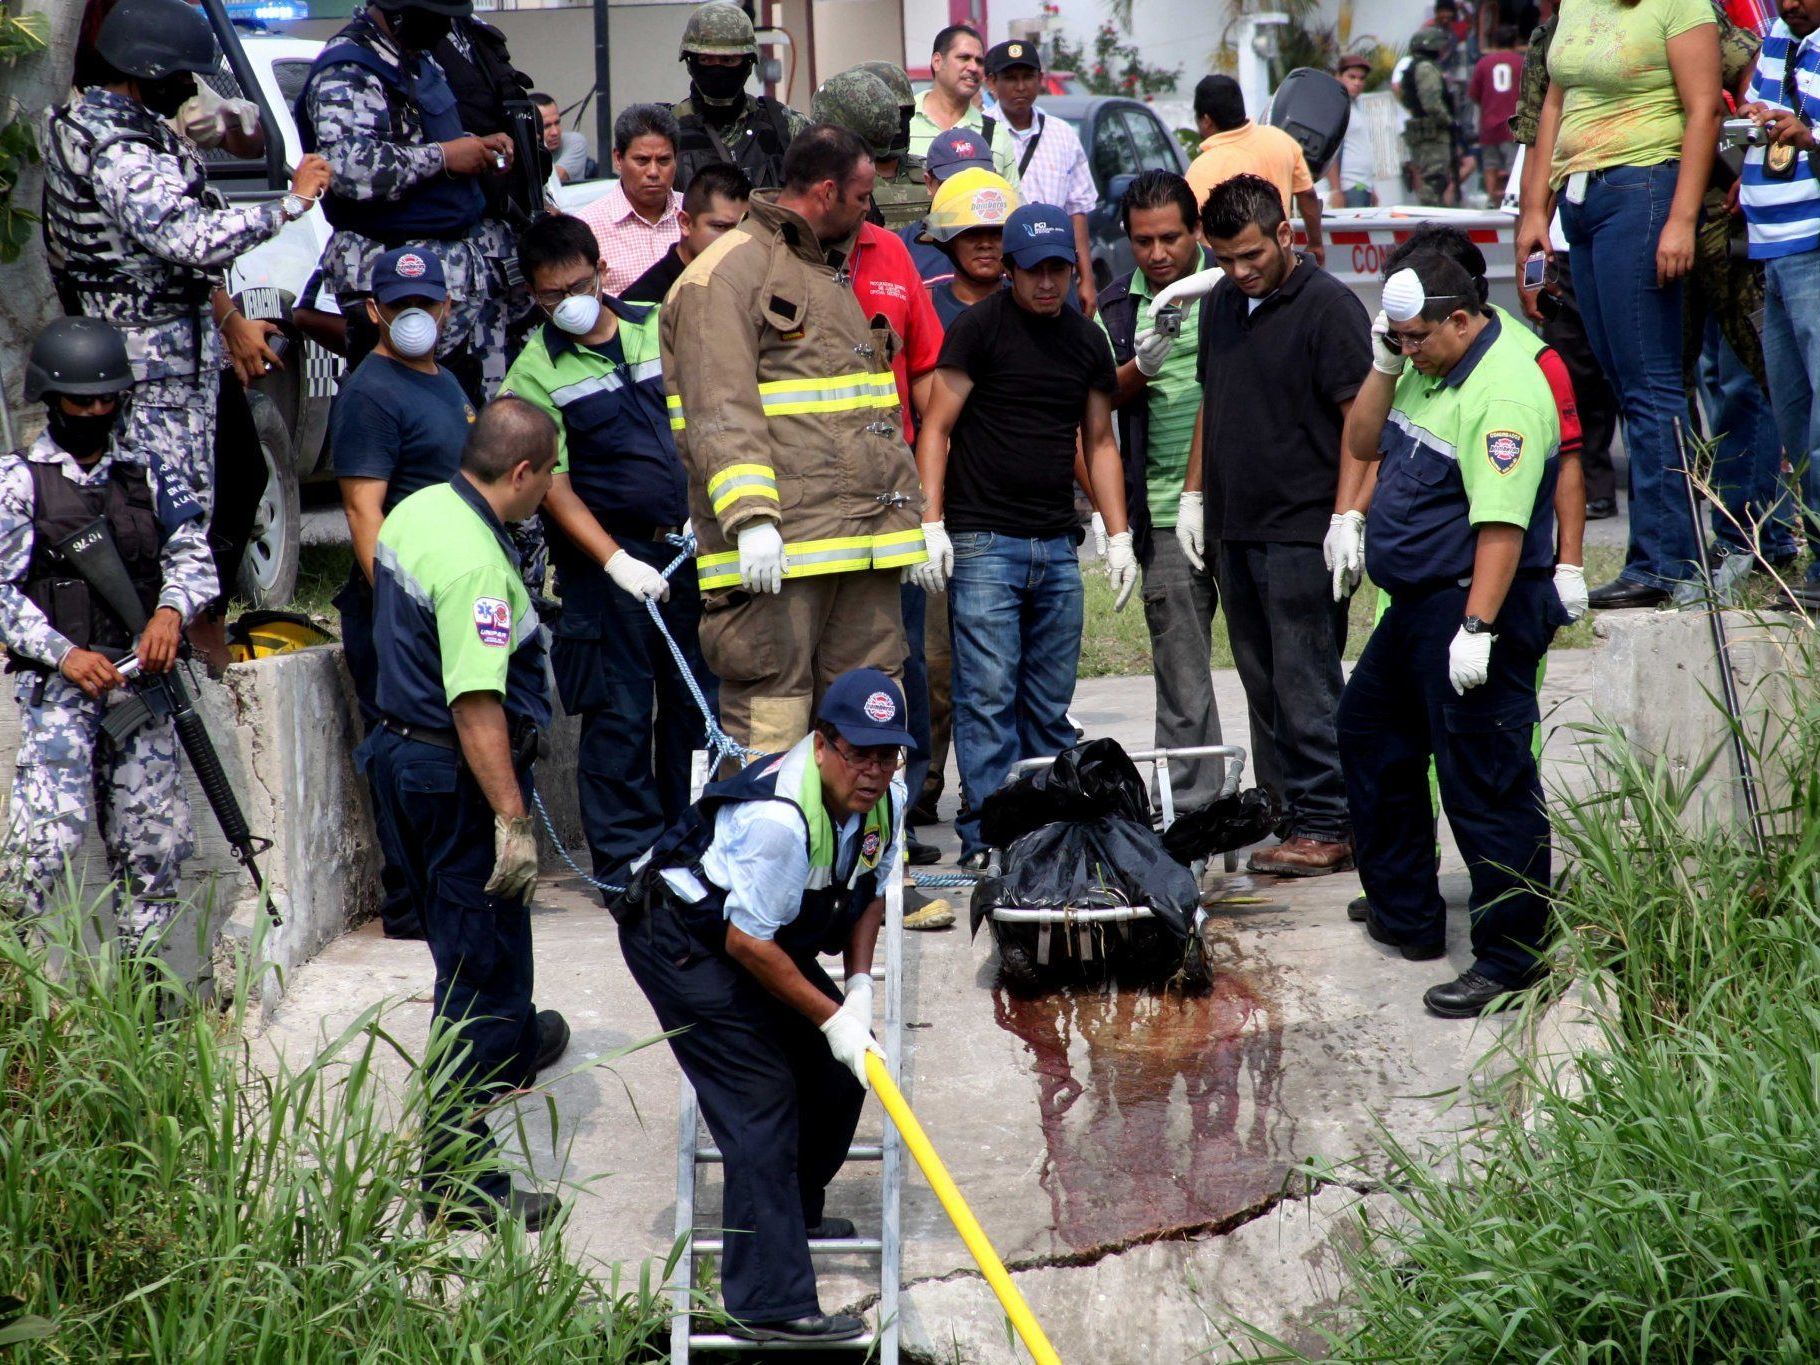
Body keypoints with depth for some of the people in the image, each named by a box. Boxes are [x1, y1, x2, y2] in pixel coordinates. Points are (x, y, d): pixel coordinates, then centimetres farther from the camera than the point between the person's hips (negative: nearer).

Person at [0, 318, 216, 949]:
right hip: (57, 685, -4)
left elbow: (193, 555, 9)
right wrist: (65, 655, -16)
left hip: (139, 679, 4)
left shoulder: (148, 474, 14)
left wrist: (172, 609, -13)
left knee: (155, 841, 5)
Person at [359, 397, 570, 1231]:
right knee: (482, 966, -4)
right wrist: (512, 821, -29)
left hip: (402, 749, 10)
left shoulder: (415, 512, 5)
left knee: (467, 939, 31)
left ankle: (507, 1049, 57)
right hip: (457, 778, -10)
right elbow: (476, 705, -30)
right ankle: (461, 1180, -1)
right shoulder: (475, 563, -26)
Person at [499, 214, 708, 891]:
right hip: (607, 559, -4)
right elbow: (554, 485, -9)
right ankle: (625, 856, 5)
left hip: (691, 547, 4)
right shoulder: (535, 372, -5)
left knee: (696, 701, 8)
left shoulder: (661, 328, 5)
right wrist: (618, 562, -19)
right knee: (619, 712, -3)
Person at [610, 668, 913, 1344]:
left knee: (840, 1072, 7)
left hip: (770, 937, 9)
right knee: (760, 1103, -17)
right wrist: (831, 1016, -22)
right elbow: (747, 942, -28)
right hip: (682, 939, -9)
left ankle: (794, 1213, 35)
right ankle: (770, 1303, -18)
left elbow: (869, 894, 9)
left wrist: (859, 985, -6)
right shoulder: (778, 817, -35)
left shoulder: (886, 800, -8)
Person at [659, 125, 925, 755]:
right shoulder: (726, 274, -5)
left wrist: (910, 518, 26)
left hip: (868, 536, 9)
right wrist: (750, 516, -25)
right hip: (778, 540, -8)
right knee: (770, 710, -10)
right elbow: (720, 412, -15)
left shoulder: (838, 271, 25)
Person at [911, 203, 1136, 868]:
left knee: (1051, 706, 7)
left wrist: (1119, 538, 13)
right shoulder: (980, 327, -3)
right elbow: (935, 427, -4)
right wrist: (930, 524, -13)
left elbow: (1099, 442, 20)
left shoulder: (1086, 340, 14)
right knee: (988, 698, -8)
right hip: (983, 541, -5)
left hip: (1057, 545, 5)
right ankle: (984, 837, -5)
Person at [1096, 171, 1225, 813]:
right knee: (1178, 660, 4)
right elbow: (1102, 399, 6)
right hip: (1164, 505, 3)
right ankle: (1188, 802, 9)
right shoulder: (1117, 306, 10)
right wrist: (1143, 364, -12)